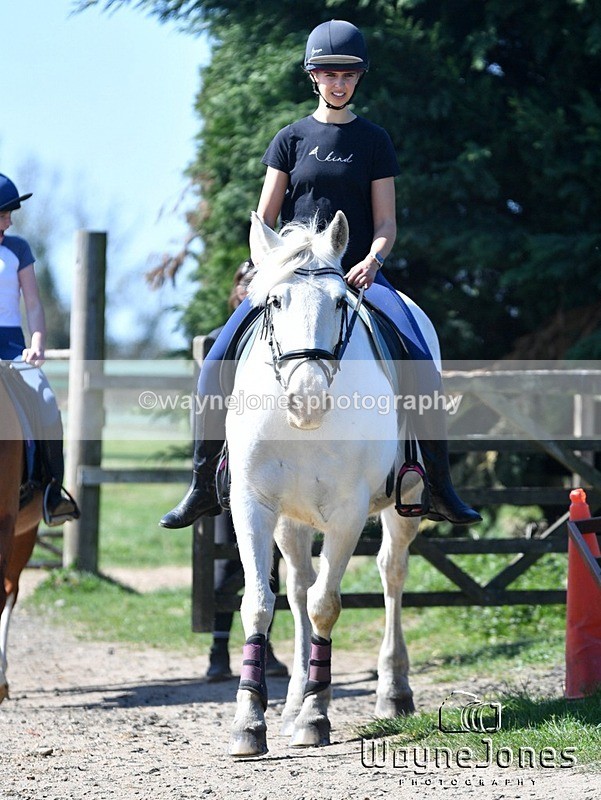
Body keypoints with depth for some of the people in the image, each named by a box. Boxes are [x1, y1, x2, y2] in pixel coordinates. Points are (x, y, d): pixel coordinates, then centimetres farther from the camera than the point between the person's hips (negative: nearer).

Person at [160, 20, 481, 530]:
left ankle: (440, 488, -16)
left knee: (421, 364, -24)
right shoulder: (291, 139, 9)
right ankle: (203, 487, -5)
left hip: (359, 273, -1)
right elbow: (264, 221, 8)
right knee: (217, 365, -16)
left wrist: (371, 261, -15)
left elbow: (386, 223, 5)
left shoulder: (374, 142, 9)